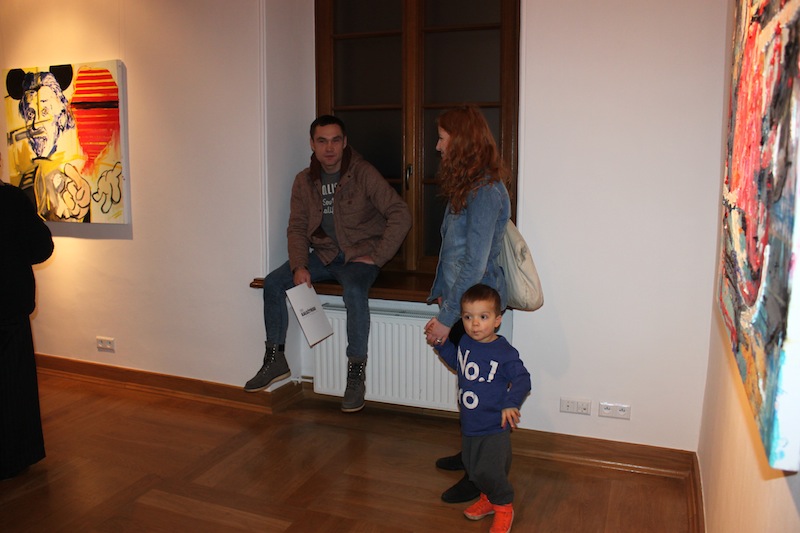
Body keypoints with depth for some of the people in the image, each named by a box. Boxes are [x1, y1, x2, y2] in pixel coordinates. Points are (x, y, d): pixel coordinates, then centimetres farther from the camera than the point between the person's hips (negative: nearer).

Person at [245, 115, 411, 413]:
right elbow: (297, 228, 5)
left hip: (359, 255, -5)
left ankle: (356, 374, -21)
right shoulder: (304, 181, 3)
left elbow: (401, 215, -16)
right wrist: (299, 266, -12)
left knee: (354, 292, -36)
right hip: (324, 254, 5)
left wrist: (377, 257, -18)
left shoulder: (363, 174, -12)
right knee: (273, 283, -10)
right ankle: (275, 361, 5)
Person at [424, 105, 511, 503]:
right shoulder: (467, 185, 10)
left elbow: (475, 265, -25)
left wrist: (446, 318, -22)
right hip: (463, 299, 9)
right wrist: (441, 292, 14)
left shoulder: (486, 192, -22)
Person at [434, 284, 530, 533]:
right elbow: (456, 361, 20)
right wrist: (441, 341, 11)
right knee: (473, 467, 19)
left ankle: (504, 508, 23)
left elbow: (522, 380, -19)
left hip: (494, 428, -7)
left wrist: (511, 403, -34)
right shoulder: (465, 342, 0)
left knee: (489, 470, -4)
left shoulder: (504, 353, -21)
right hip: (469, 424, 7)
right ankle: (488, 499, 44)